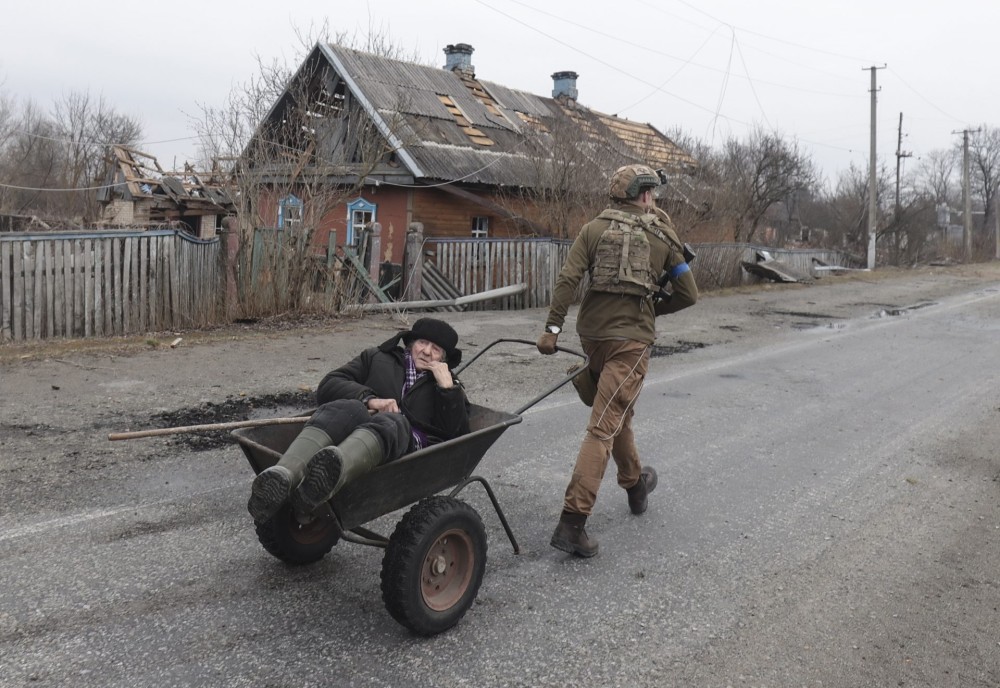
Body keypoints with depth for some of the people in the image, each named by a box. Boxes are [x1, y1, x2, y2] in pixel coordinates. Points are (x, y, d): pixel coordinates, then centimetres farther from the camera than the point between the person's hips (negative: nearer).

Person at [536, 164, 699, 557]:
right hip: (631, 337, -4)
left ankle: (635, 484, 44)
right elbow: (688, 295, 8)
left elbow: (567, 279, -7)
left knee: (619, 411, 24)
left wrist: (552, 327, -7)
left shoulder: (594, 229, 6)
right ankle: (572, 522, -12)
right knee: (604, 426, -7)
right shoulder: (663, 237, 5)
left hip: (592, 332, 4)